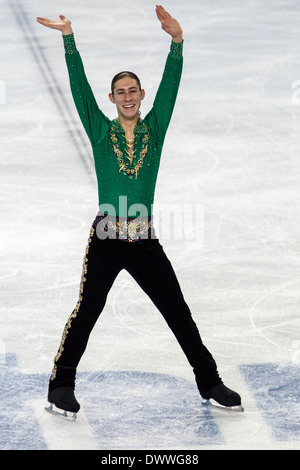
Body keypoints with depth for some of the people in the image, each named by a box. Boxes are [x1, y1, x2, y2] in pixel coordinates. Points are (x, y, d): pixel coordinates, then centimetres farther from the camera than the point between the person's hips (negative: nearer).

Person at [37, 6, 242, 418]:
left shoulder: (155, 129, 7)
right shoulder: (101, 131, 3)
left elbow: (171, 85, -3)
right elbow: (79, 86, -5)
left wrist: (177, 40, -16)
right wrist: (68, 37, -13)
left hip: (145, 241, 2)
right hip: (106, 240, -2)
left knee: (179, 312, 6)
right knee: (86, 311, -2)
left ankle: (209, 382, 16)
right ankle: (62, 384, 8)